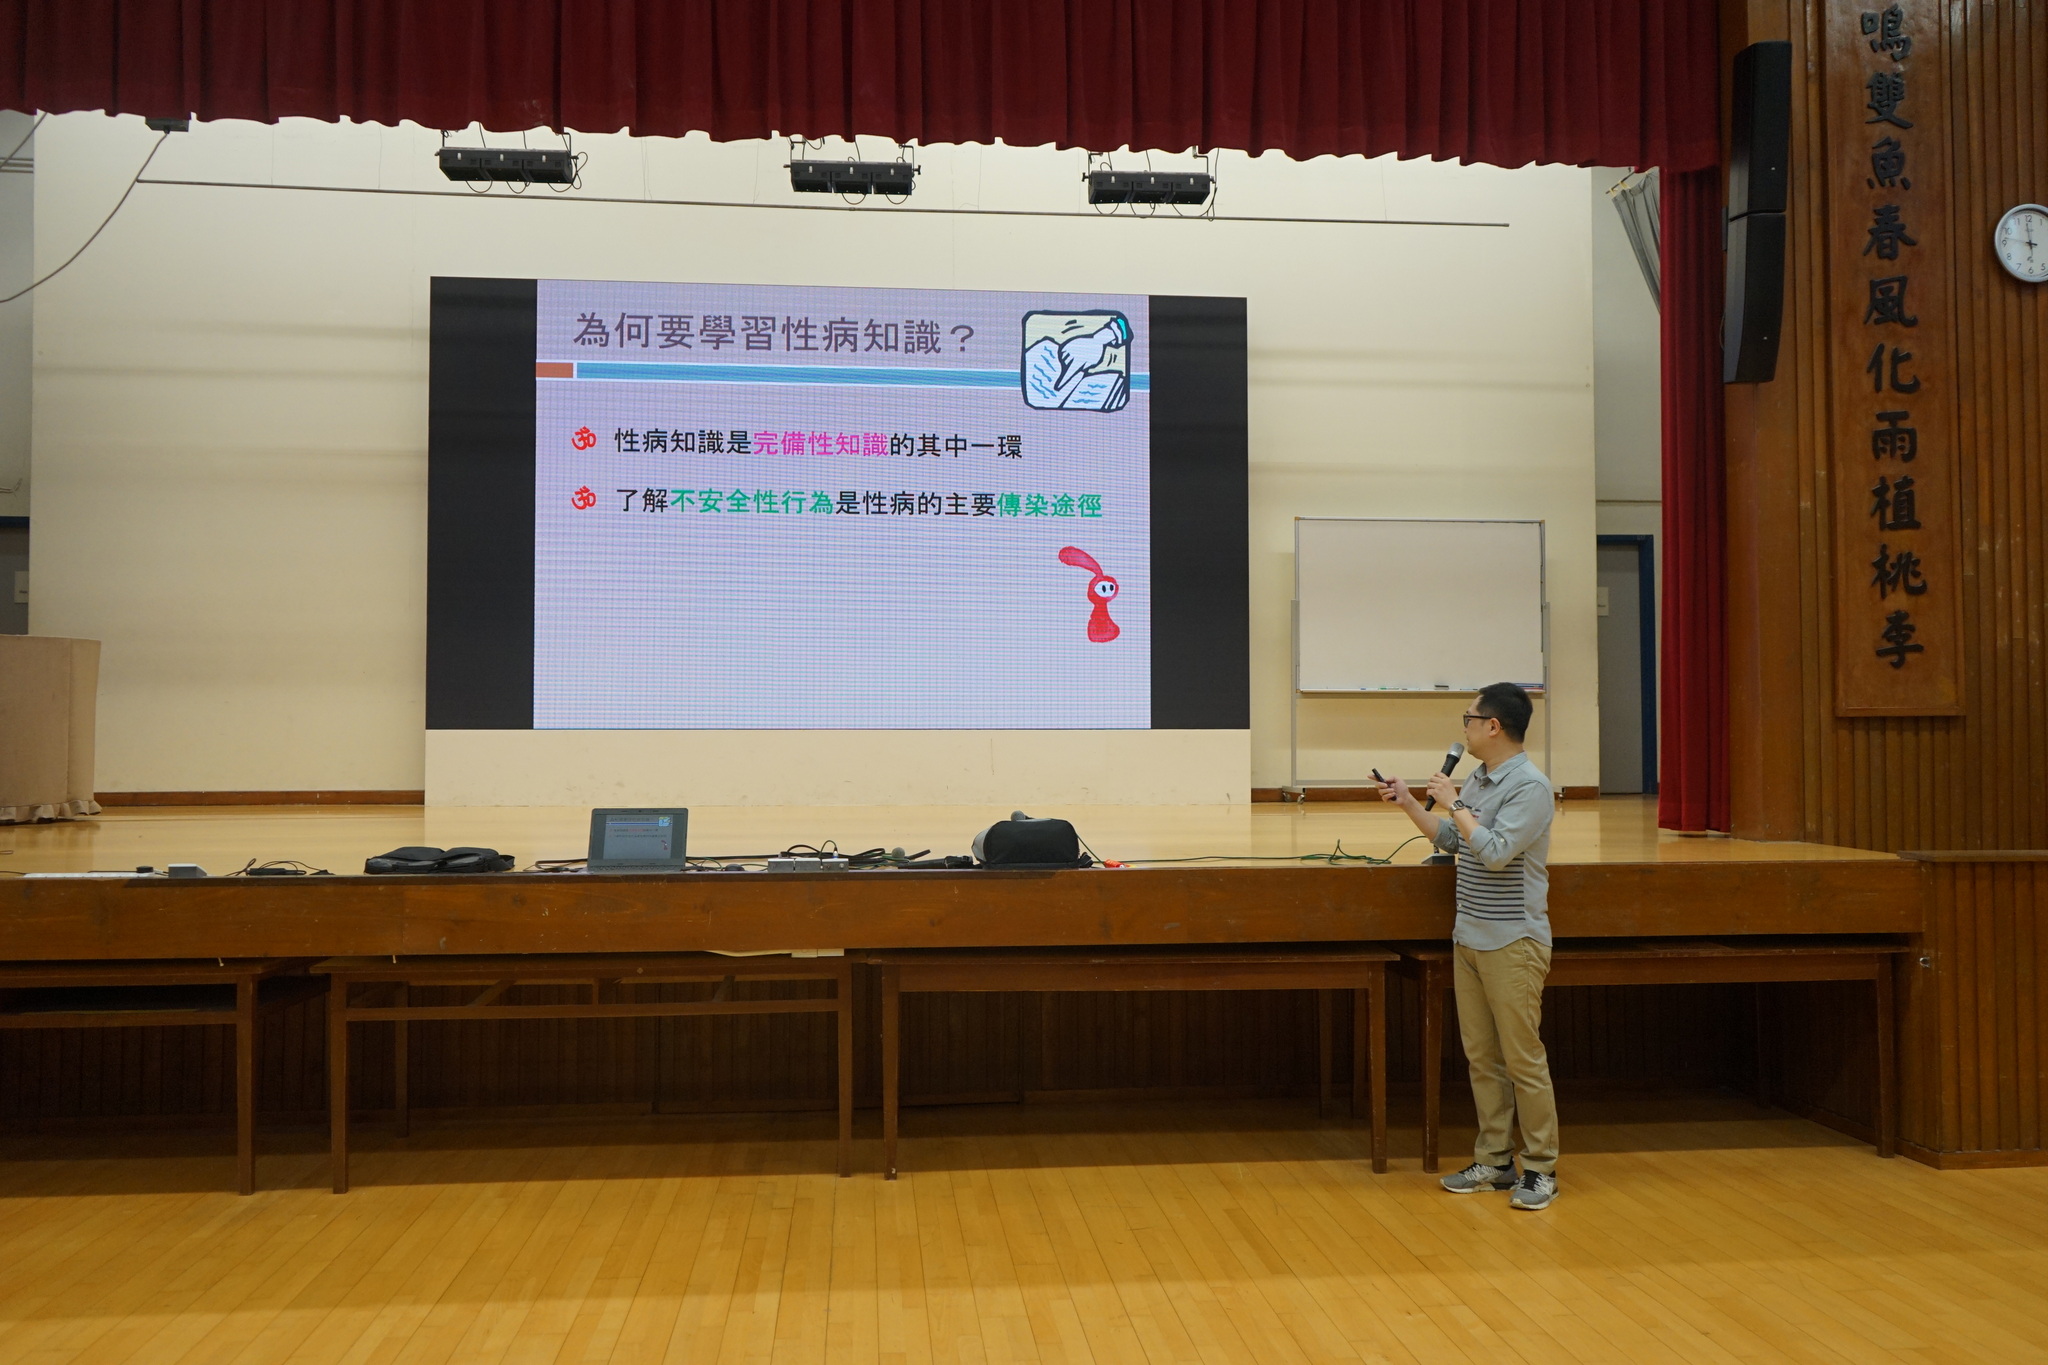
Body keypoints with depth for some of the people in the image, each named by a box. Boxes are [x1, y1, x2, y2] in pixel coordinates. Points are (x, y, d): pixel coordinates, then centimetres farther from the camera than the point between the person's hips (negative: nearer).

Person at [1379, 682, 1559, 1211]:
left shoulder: (1530, 786, -15)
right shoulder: (1478, 781, 11)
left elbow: (1496, 852, -24)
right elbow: (1451, 840, 22)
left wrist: (1454, 804, -15)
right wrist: (1409, 804, 15)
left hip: (1513, 943, -9)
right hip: (1469, 938, 9)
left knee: (1523, 1058, -1)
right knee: (1481, 1056, 12)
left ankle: (1541, 1170, 10)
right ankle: (1494, 1161, 20)